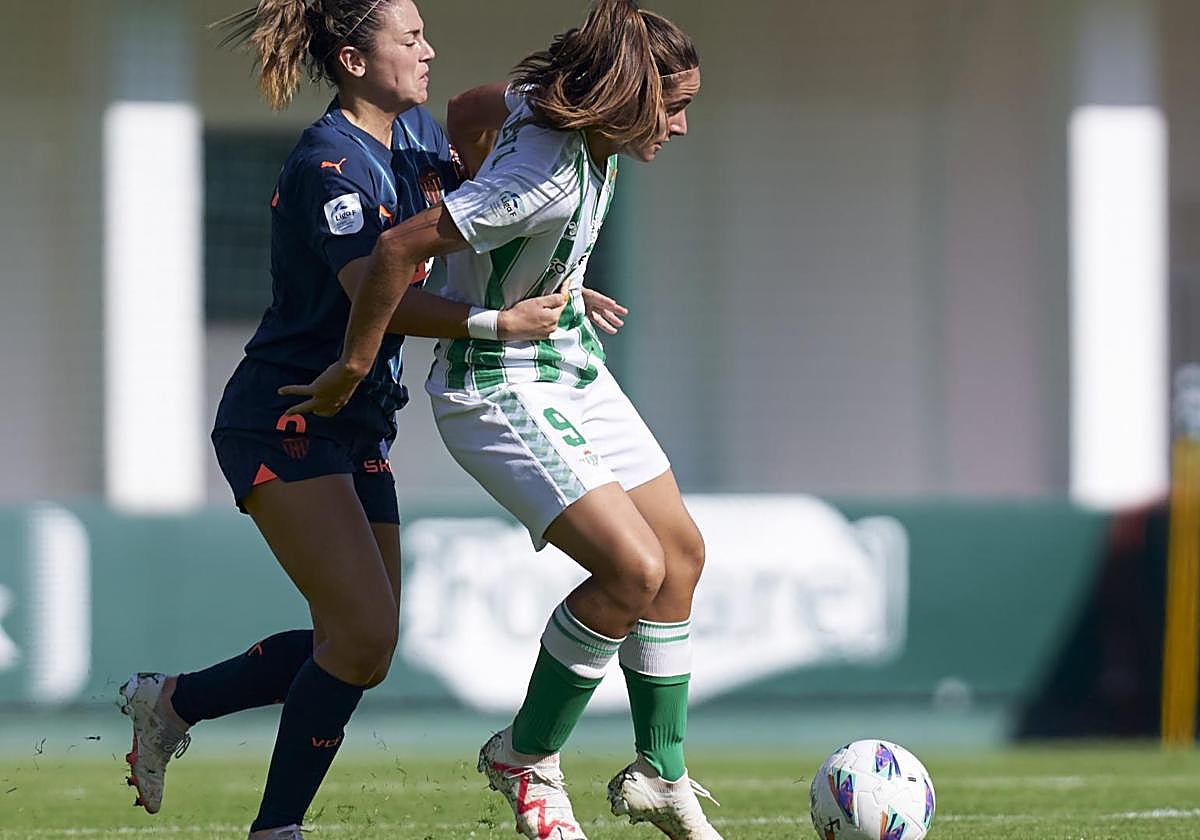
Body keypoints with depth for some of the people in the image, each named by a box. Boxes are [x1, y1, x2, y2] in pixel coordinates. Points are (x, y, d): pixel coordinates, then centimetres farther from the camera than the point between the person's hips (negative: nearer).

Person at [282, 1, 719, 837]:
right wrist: (353, 369, -18)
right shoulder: (546, 180, -33)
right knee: (632, 567, -19)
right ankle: (526, 760, 1)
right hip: (500, 392, -10)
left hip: (571, 363, 10)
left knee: (681, 552, 11)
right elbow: (399, 248, -32)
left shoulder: (544, 103, -7)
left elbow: (471, 109, 13)